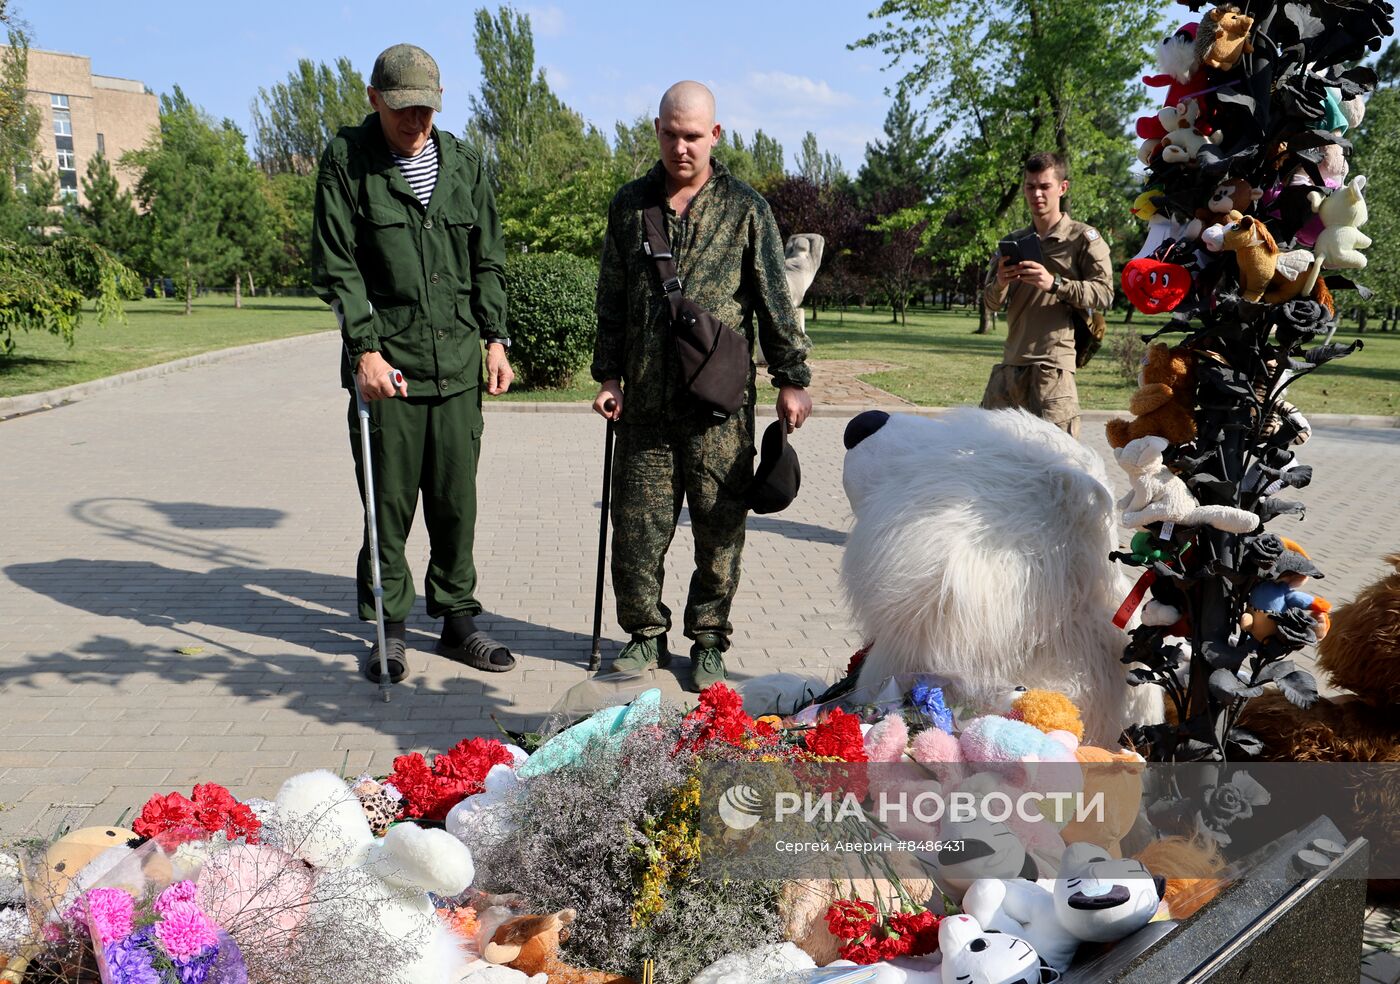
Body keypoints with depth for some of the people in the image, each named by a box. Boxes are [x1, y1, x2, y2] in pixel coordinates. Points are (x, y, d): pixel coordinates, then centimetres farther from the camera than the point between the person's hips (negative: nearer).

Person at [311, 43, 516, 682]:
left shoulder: (464, 162, 11)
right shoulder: (346, 160, -1)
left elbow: (488, 261, 15)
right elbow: (336, 267, -5)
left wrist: (495, 338, 8)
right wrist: (365, 348, -14)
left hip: (457, 364, 3)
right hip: (386, 364, -3)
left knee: (456, 503, 8)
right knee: (388, 505, 3)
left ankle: (457, 621, 21)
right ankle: (388, 629, 17)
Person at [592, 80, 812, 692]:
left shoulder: (745, 209, 4)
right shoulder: (630, 205, 12)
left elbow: (774, 301, 5)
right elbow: (612, 299, 15)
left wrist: (791, 378, 1)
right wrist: (610, 375, 9)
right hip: (645, 400, 2)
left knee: (719, 526, 3)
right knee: (636, 523, 3)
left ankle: (708, 640, 18)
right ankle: (646, 634, 19)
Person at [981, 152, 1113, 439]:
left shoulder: (1083, 238, 3)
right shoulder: (1013, 242, 18)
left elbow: (1103, 293, -7)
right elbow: (991, 302, 14)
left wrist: (1054, 283, -20)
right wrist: (1000, 284, -9)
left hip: (1053, 364, -6)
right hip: (1010, 364, 6)